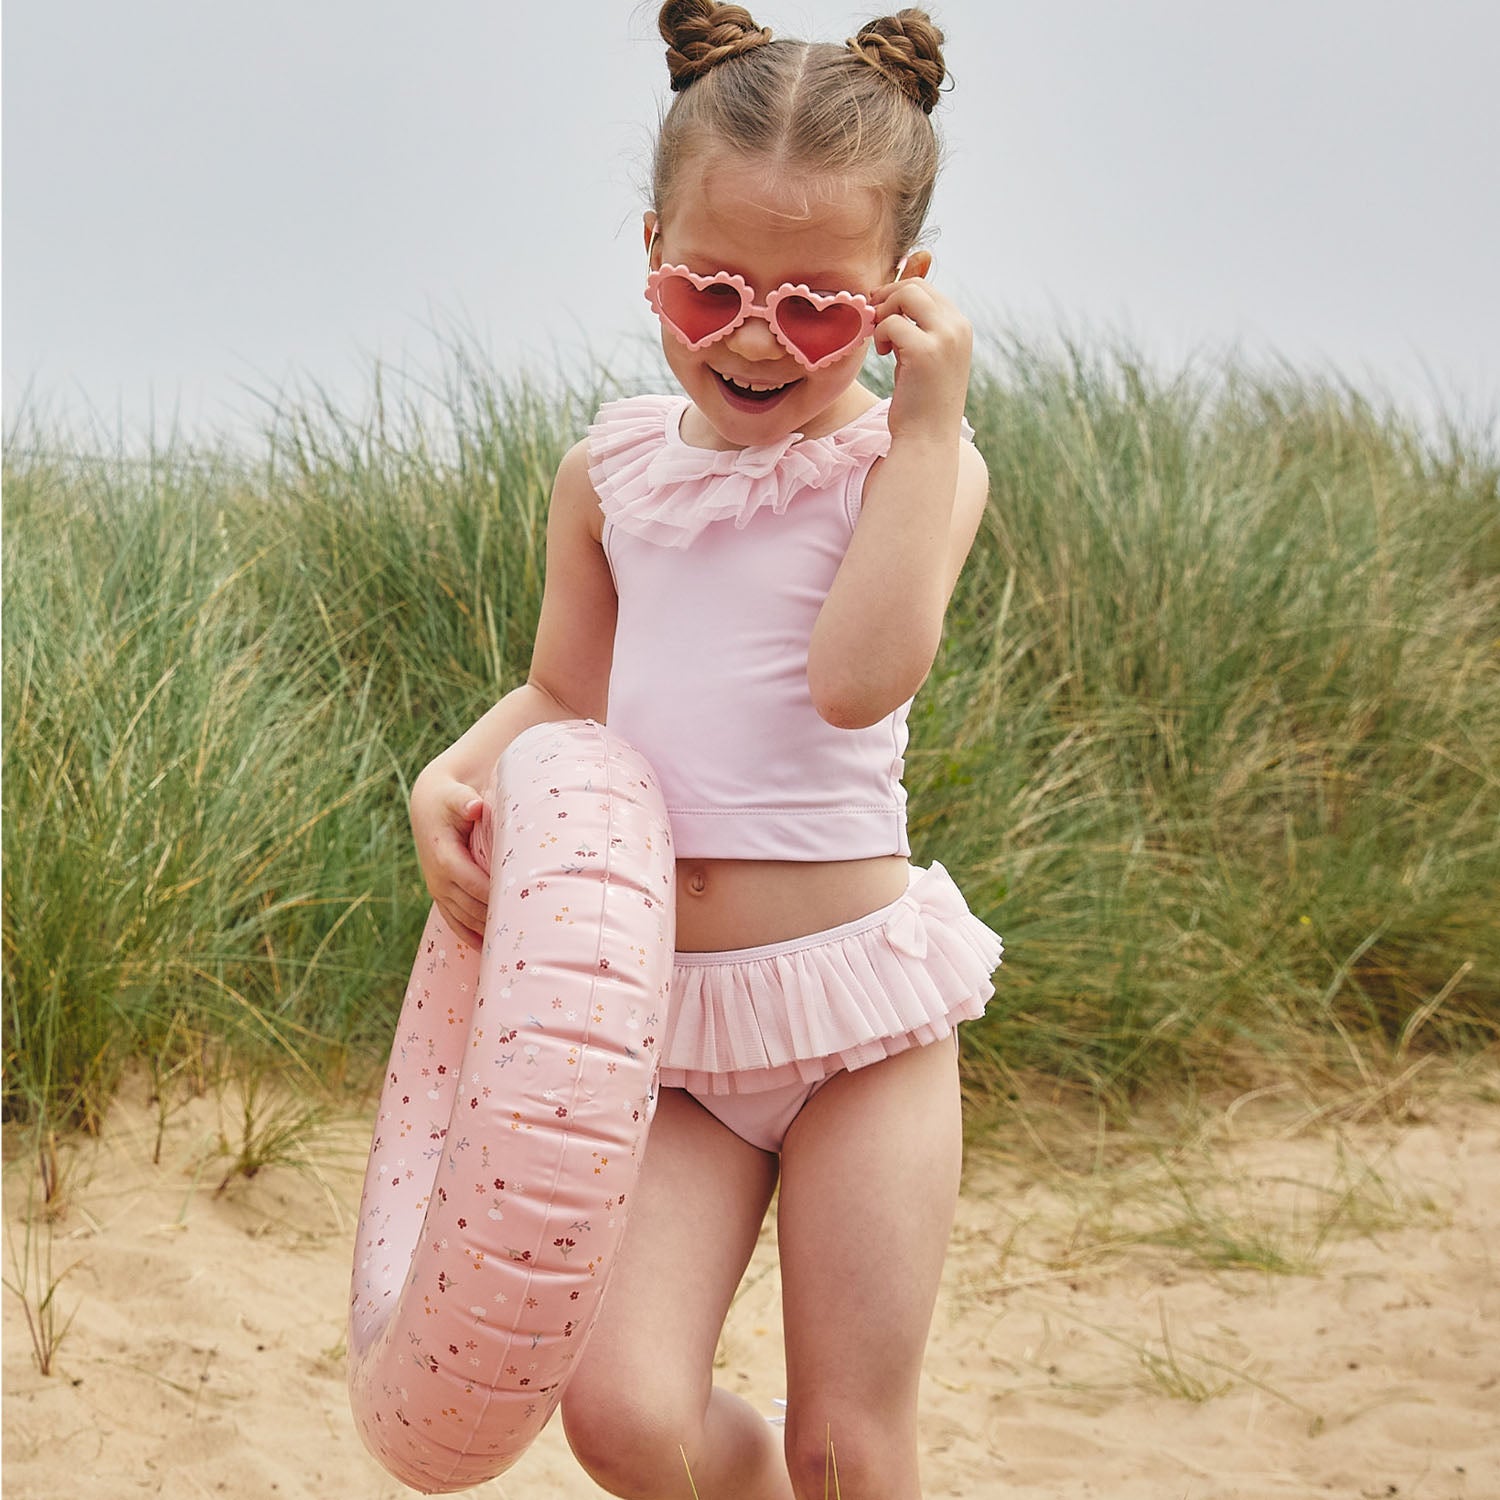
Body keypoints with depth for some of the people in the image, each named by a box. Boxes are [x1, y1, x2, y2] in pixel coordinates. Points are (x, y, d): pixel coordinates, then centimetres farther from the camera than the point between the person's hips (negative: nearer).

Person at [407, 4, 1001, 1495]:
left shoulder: (909, 462, -5)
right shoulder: (610, 469, 6)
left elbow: (860, 675, -23)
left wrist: (928, 419, -20)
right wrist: (456, 774, -3)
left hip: (851, 995, -3)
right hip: (663, 1016, 3)